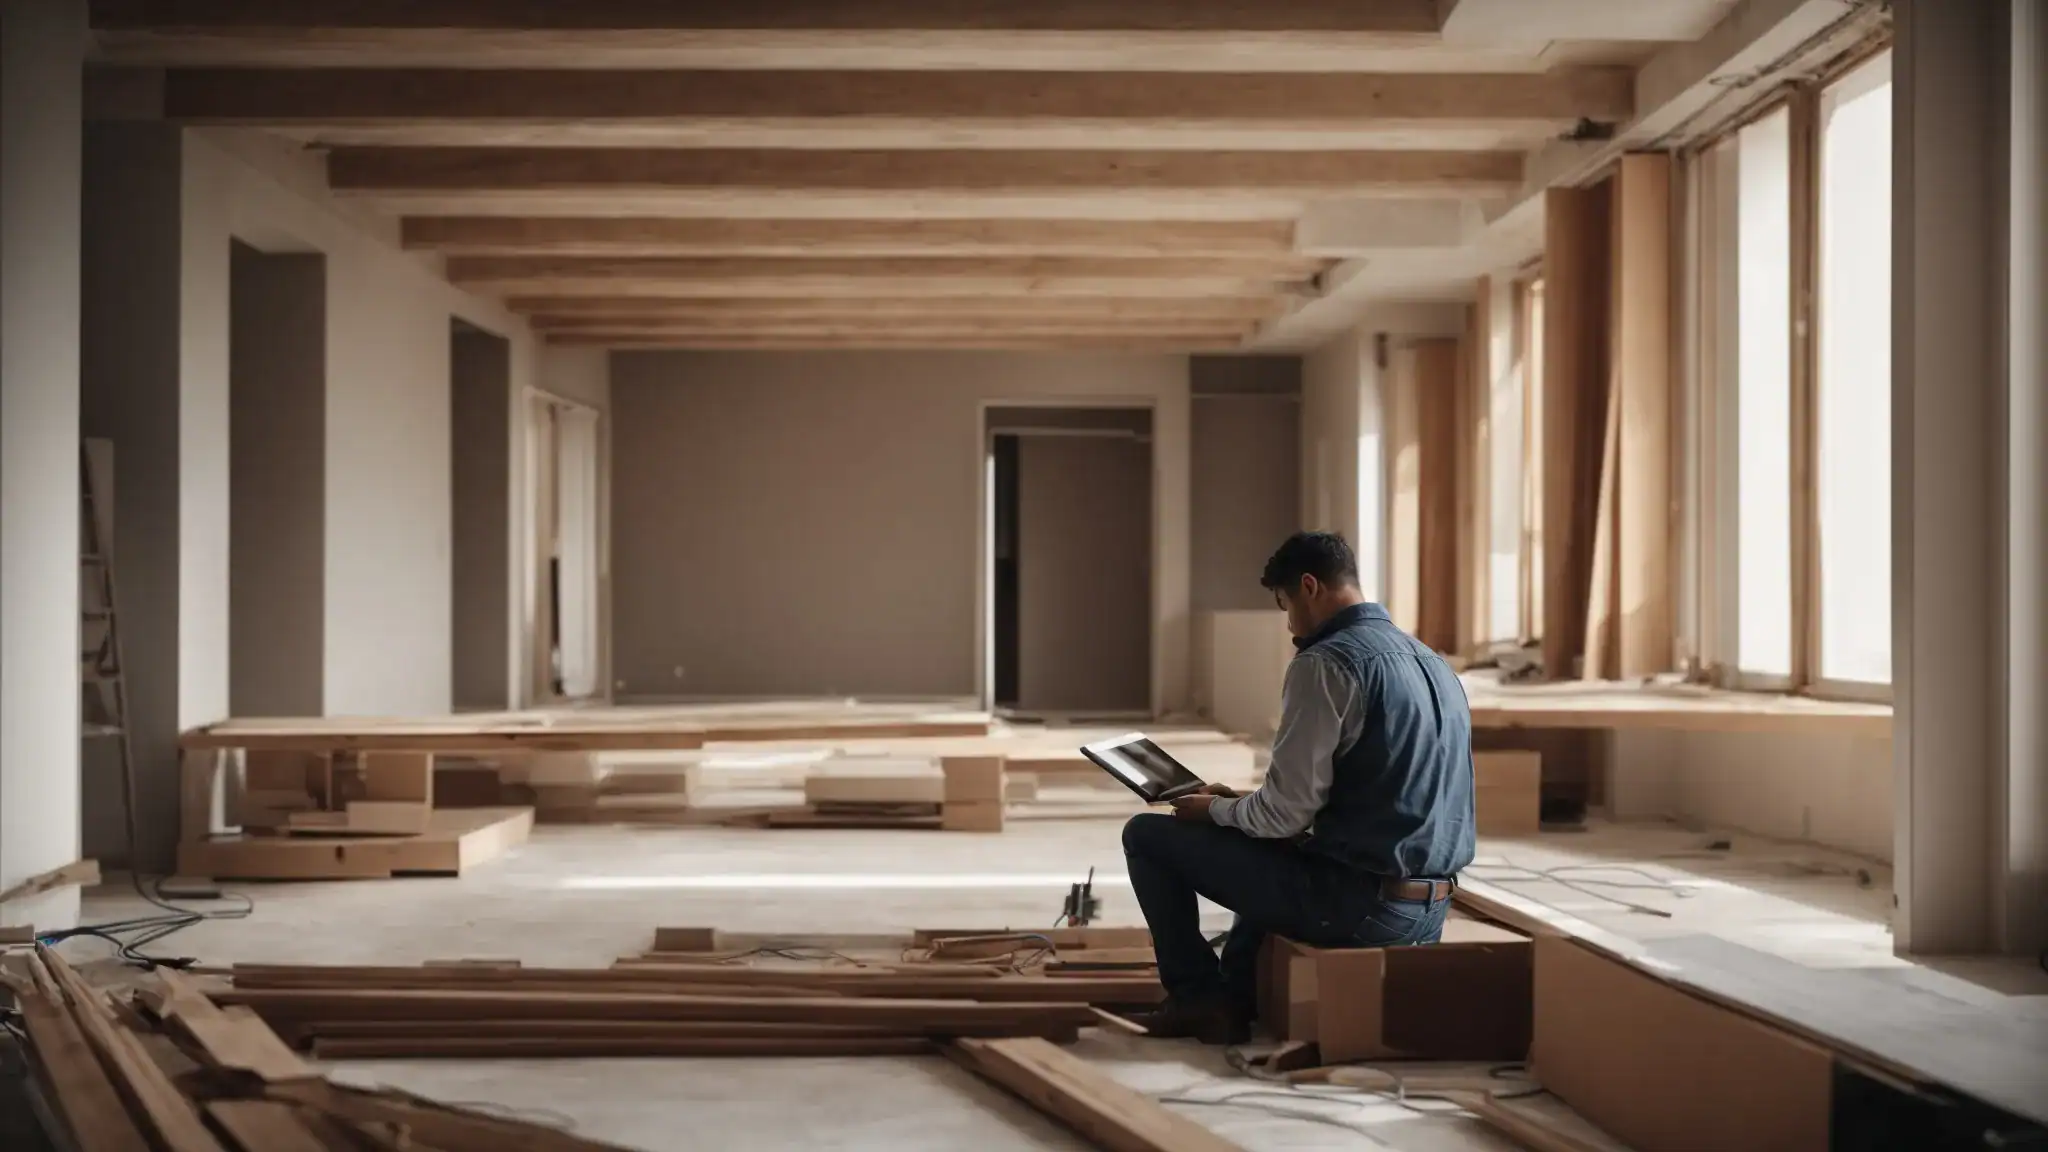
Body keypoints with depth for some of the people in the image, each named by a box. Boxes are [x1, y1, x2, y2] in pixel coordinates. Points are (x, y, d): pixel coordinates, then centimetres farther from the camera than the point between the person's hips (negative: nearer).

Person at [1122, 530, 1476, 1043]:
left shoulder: (1325, 663, -15)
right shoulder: (1435, 664, 12)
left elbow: (1285, 813, -17)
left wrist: (1213, 809, 4)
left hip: (1356, 903, -9)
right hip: (1431, 910, 9)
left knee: (1148, 834, 5)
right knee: (1268, 855, 37)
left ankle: (1197, 996, 14)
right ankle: (1234, 998, 33)